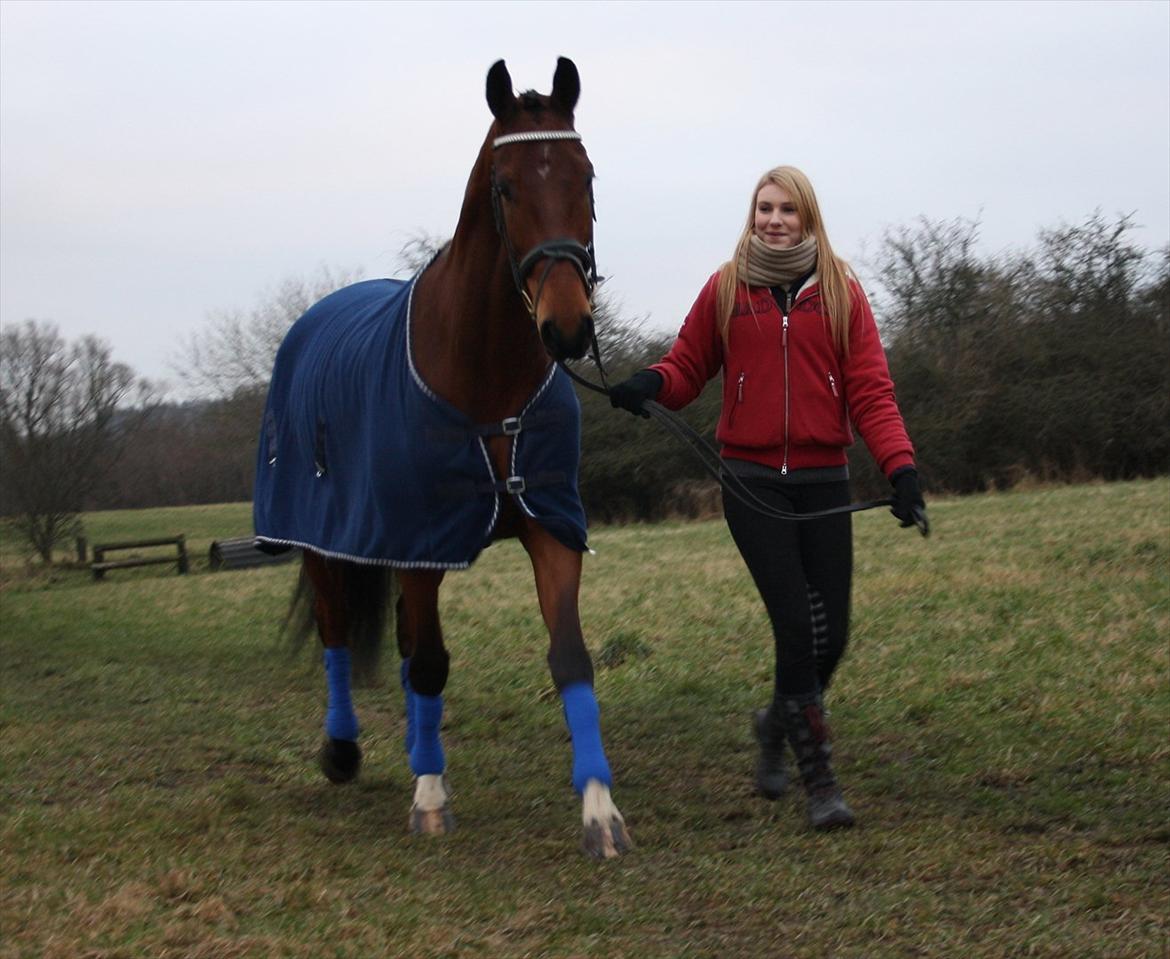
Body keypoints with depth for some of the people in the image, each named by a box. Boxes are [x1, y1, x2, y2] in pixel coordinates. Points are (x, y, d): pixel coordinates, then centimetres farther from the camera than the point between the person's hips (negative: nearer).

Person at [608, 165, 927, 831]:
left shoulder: (841, 291, 3)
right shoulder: (726, 289, 4)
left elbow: (871, 391, -2)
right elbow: (690, 367, 8)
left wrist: (900, 465, -15)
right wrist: (652, 385, -16)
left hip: (823, 480, 2)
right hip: (751, 479, -2)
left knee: (832, 633, 4)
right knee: (797, 627, -10)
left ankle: (778, 723, 34)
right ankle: (821, 782, -2)